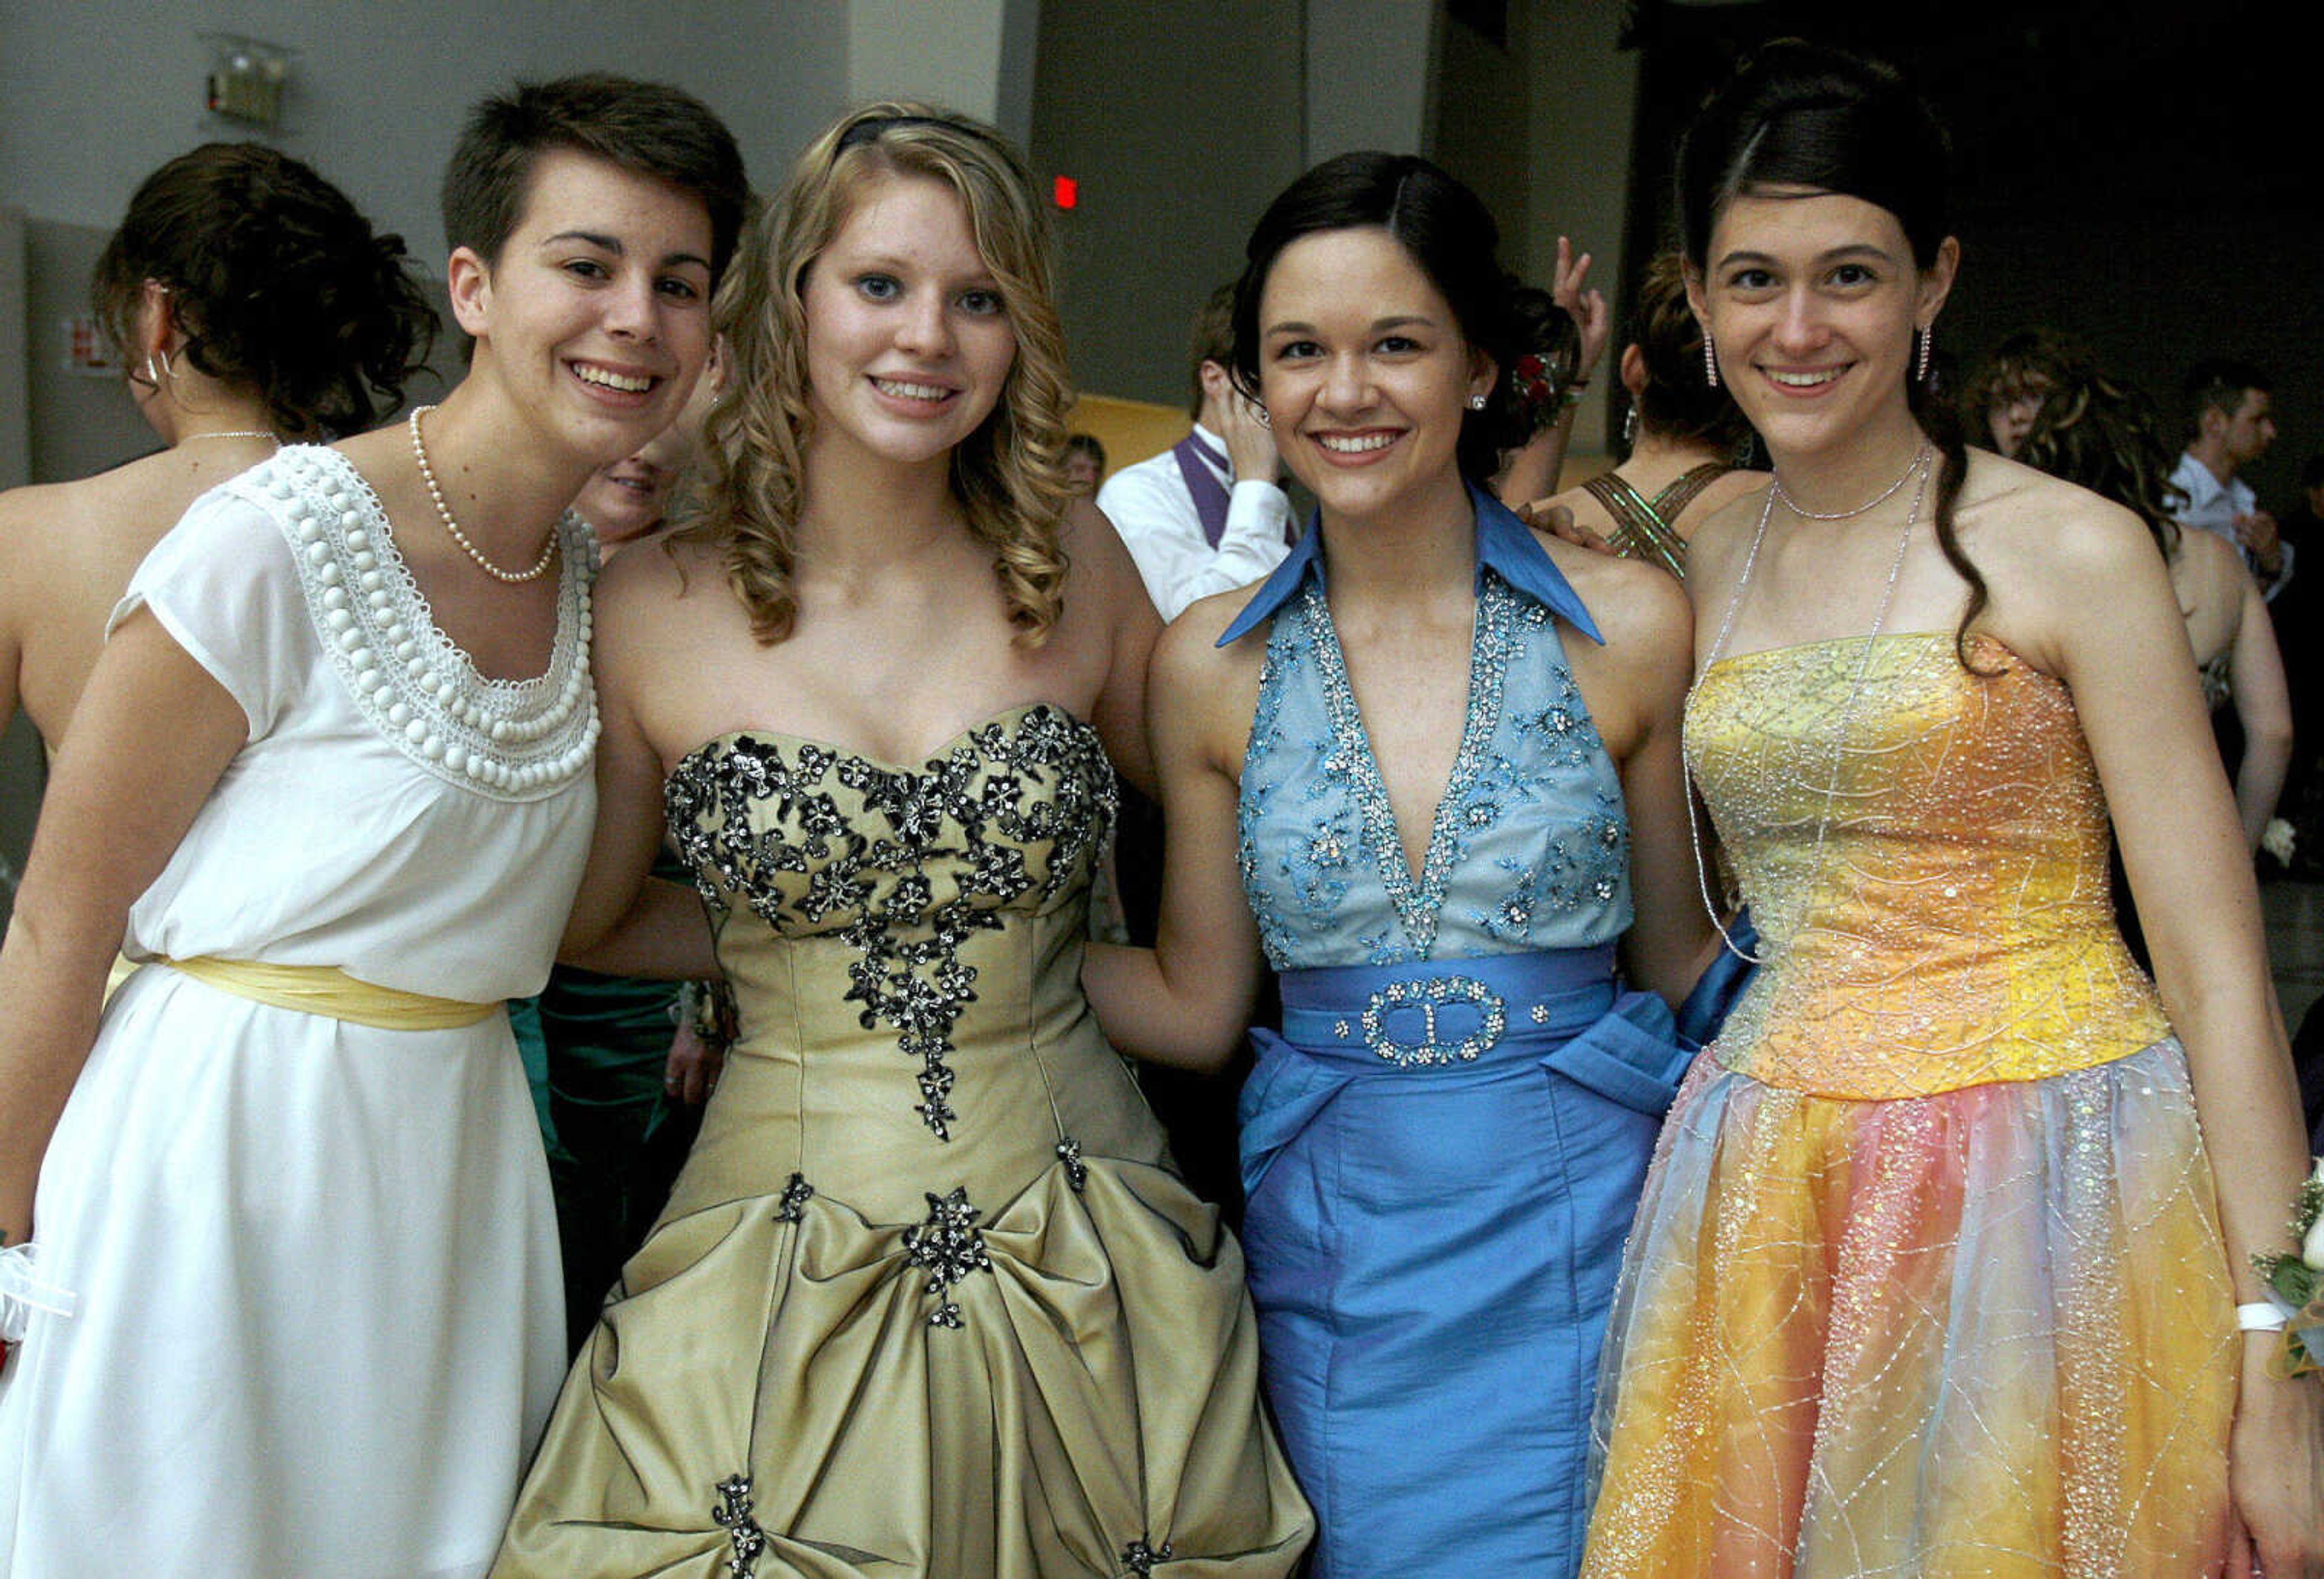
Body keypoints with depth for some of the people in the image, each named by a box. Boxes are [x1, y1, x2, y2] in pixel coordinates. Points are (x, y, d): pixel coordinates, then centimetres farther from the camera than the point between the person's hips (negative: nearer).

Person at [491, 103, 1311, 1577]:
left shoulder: (1075, 561, 0)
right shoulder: (658, 607, -4)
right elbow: (591, 920, 8)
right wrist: (789, 945, 5)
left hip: (1082, 1274, 2)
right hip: (786, 1281, -1)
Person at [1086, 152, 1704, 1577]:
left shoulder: (1625, 626, -5)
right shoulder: (1215, 667, 0)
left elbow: (1684, 957, 5)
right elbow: (1195, 1006, 6)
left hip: (1582, 1240, -1)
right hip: (1338, 1263, 1)